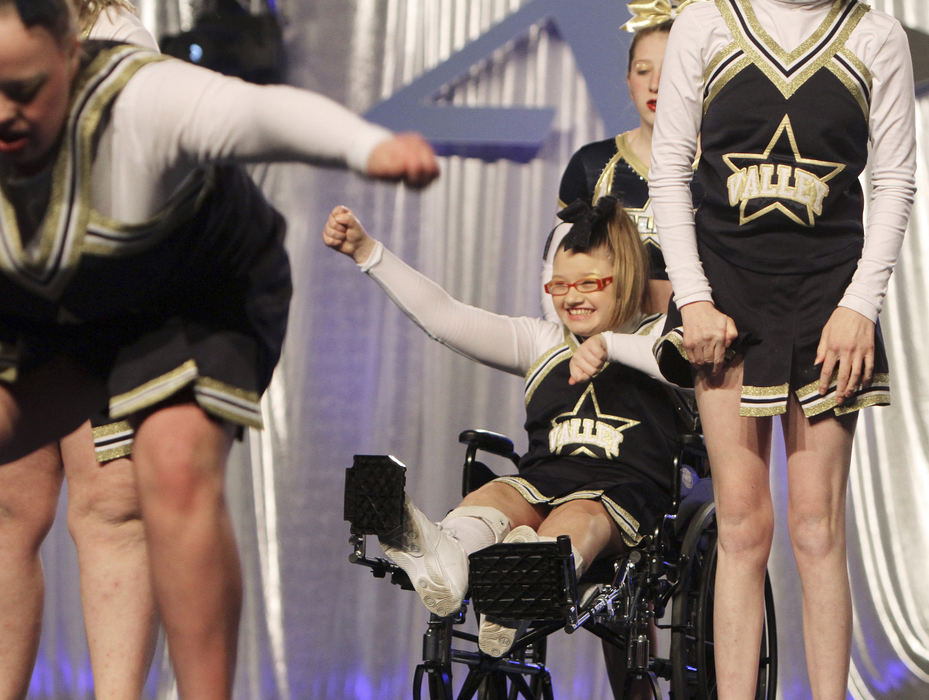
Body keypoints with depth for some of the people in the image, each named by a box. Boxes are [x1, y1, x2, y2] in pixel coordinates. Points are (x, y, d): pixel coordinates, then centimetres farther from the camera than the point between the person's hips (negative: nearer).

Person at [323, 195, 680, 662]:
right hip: (543, 481, 3)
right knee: (495, 495, -31)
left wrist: (609, 344, -19)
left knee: (579, 515, -37)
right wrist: (367, 252, 10)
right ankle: (444, 560, -65)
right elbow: (445, 318, 18)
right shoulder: (541, 342, 25)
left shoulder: (655, 338, 14)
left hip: (625, 492, -3)